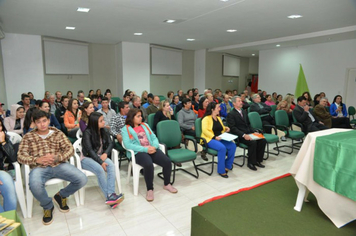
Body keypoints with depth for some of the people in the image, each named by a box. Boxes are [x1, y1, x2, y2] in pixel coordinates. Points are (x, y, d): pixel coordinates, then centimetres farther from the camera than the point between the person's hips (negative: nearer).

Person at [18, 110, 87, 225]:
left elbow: (70, 149, 3)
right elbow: (20, 156, 3)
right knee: (35, 186, -37)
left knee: (82, 179, -20)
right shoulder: (28, 137, 12)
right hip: (39, 167, -1)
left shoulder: (58, 134, 13)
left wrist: (56, 157, -15)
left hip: (59, 165, 1)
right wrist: (37, 160, -16)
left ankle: (61, 195, 13)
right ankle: (48, 206, -1)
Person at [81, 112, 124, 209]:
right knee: (100, 169, -34)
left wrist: (105, 154, -19)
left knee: (111, 166, -28)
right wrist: (101, 162, -26)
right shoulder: (87, 132, -12)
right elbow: (89, 150, -19)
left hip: (100, 156, 5)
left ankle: (111, 194, -37)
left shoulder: (104, 131, 5)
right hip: (86, 158, -4)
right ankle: (109, 196, -30)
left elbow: (110, 143, 2)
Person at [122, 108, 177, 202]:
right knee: (149, 165, -36)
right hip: (139, 152, -5)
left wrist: (154, 146, -8)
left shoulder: (145, 125, 22)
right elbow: (128, 145, -10)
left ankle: (167, 184, 8)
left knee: (167, 162, -16)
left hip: (152, 149, 5)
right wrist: (145, 149, -17)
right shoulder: (126, 129, 4)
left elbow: (154, 137, 16)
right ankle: (149, 190, -16)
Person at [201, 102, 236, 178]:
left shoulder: (218, 118, 20)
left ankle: (227, 166, -5)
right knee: (222, 148, -34)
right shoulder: (206, 118, -5)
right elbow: (205, 130, -17)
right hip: (210, 139, -7)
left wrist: (225, 128, 10)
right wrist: (214, 137, -26)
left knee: (232, 146, -19)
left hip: (220, 138, 7)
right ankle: (221, 171, -22)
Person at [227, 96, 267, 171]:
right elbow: (233, 128, -15)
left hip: (248, 133, 7)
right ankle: (251, 162, -11)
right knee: (253, 142, -29)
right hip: (239, 136, -7)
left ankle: (258, 160, 2)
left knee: (263, 140, -12)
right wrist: (243, 135, -25)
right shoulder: (231, 114, -6)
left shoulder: (244, 112, 18)